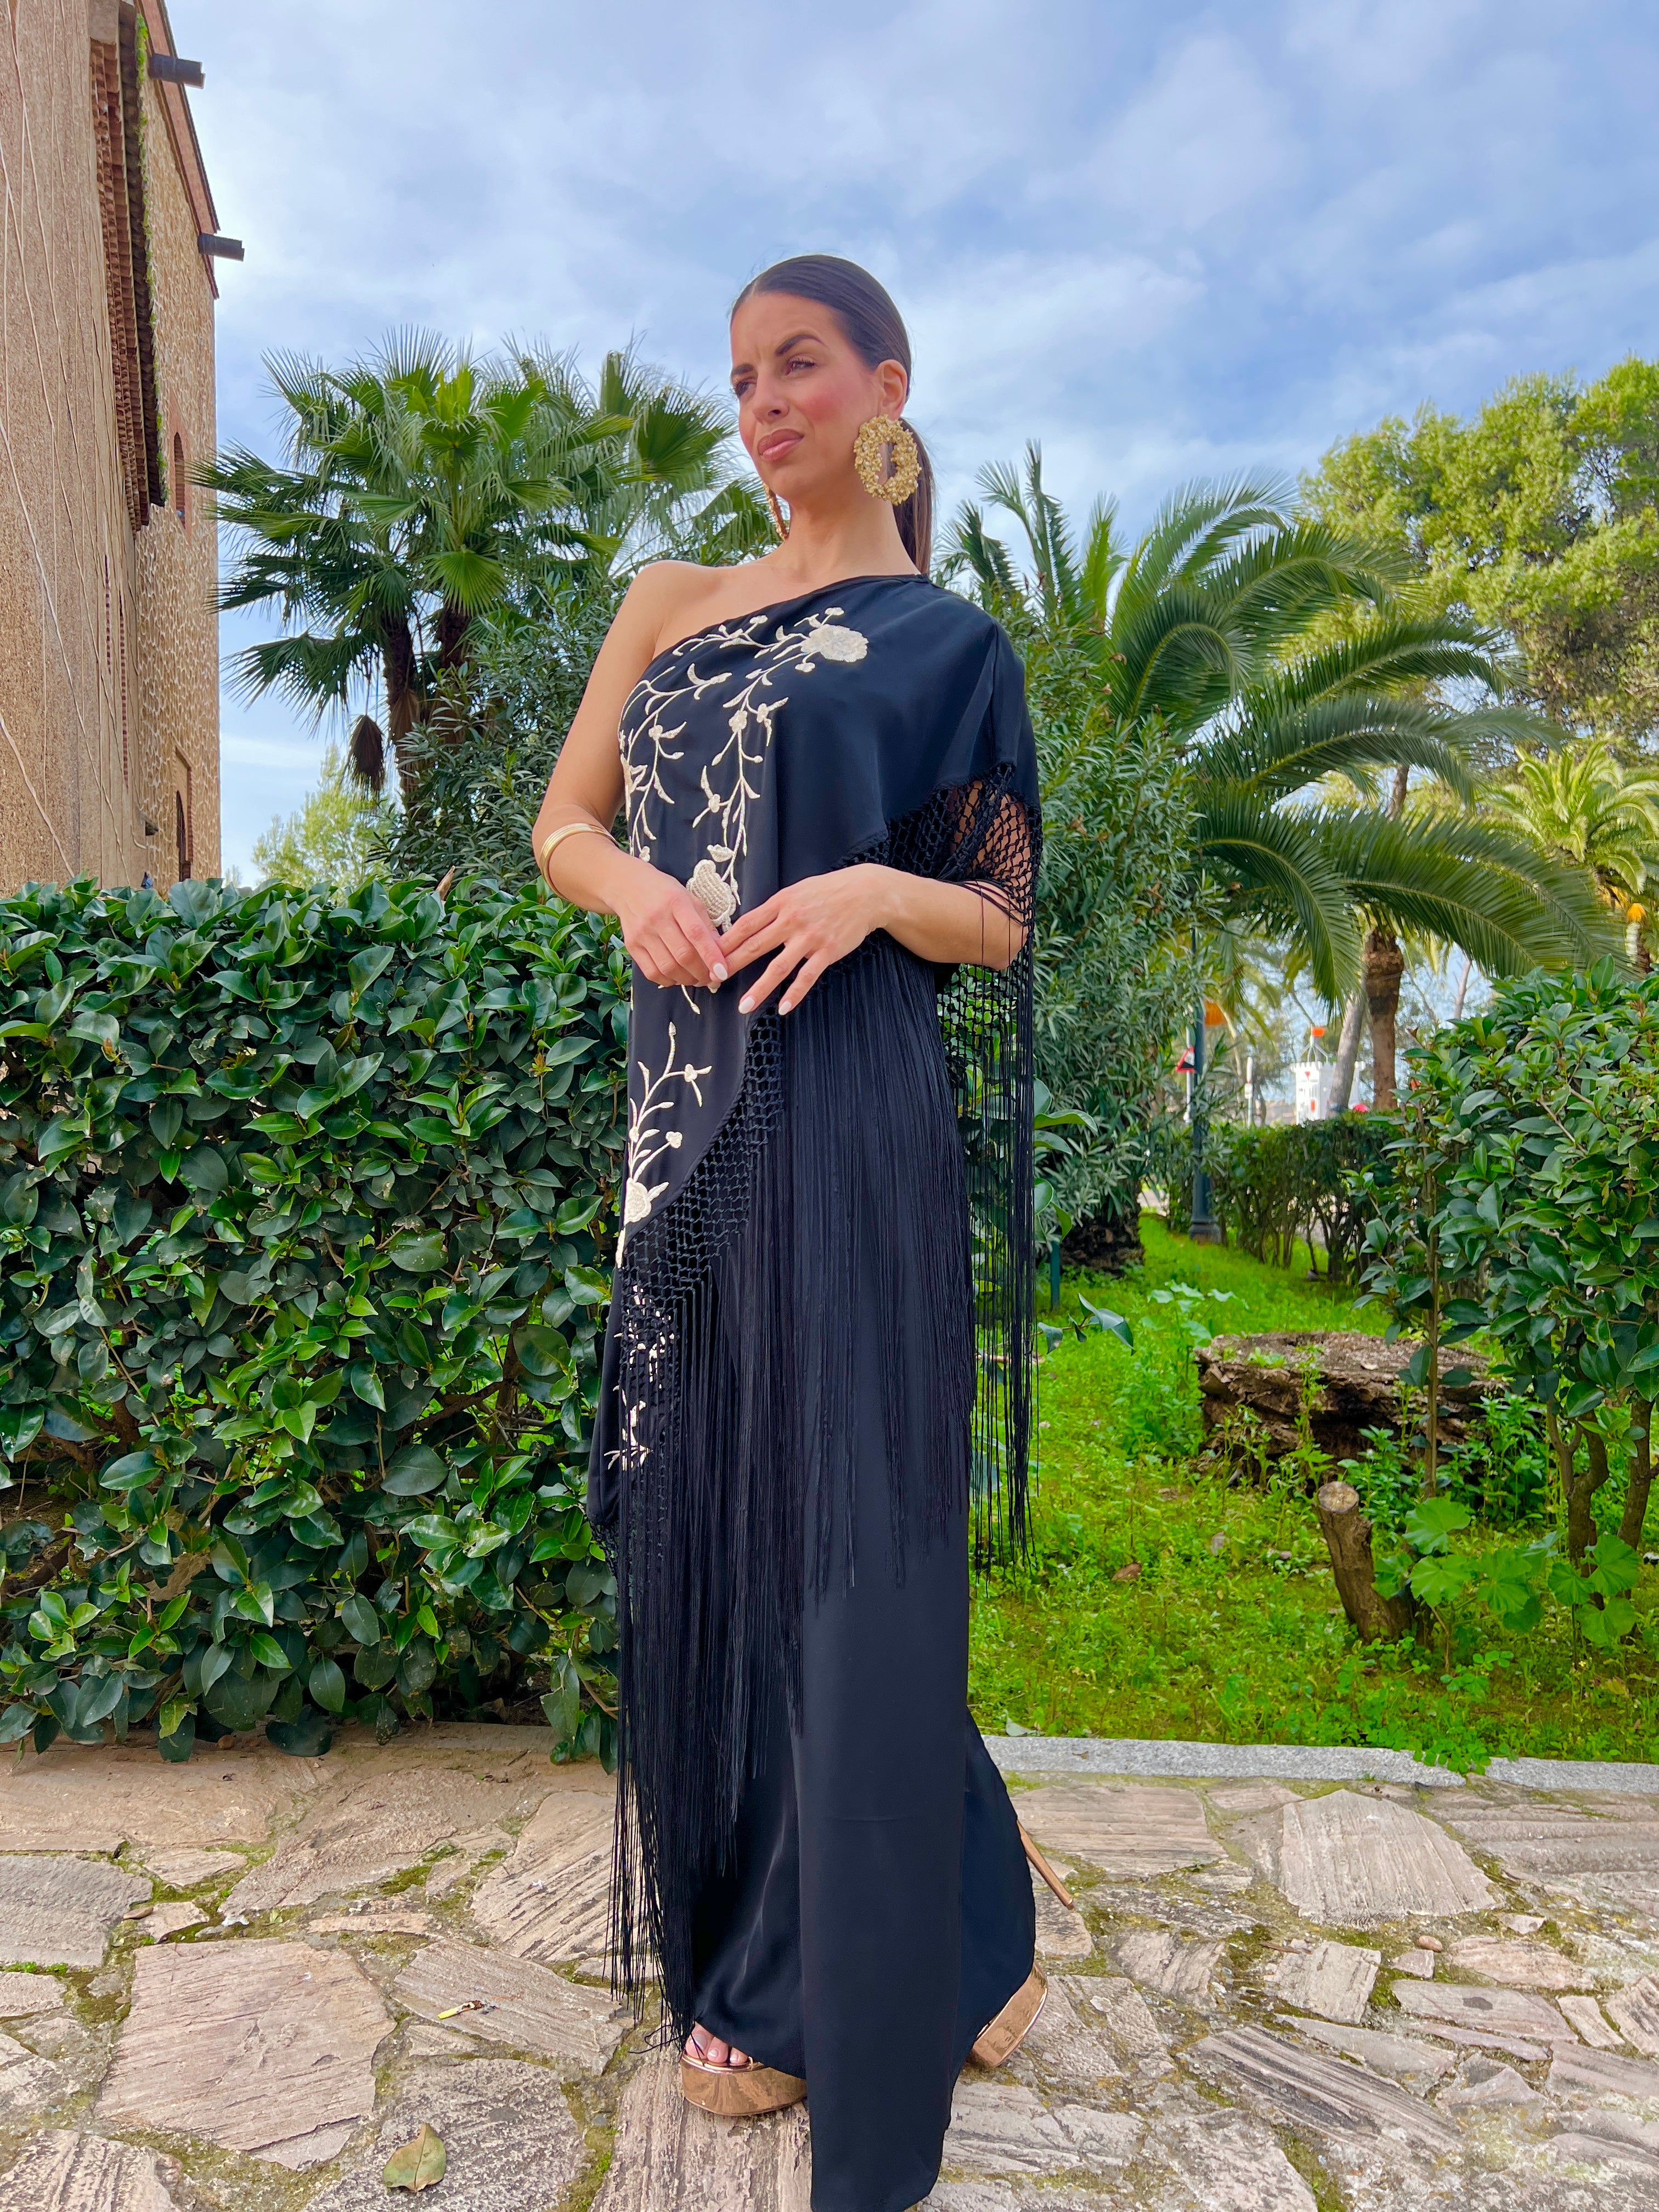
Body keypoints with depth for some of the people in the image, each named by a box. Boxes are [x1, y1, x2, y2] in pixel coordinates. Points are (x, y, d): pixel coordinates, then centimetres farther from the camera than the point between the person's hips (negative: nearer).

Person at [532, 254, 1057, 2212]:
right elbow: (563, 821, 16)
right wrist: (637, 887, -7)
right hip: (690, 1107, 5)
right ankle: (747, 1953, 30)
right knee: (702, 1520, 9)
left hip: (848, 1113, -4)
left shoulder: (946, 639, 6)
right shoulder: (674, 602, 18)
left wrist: (872, 890, -17)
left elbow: (999, 918, 4)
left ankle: (853, 1994, 16)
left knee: (848, 1535, -3)